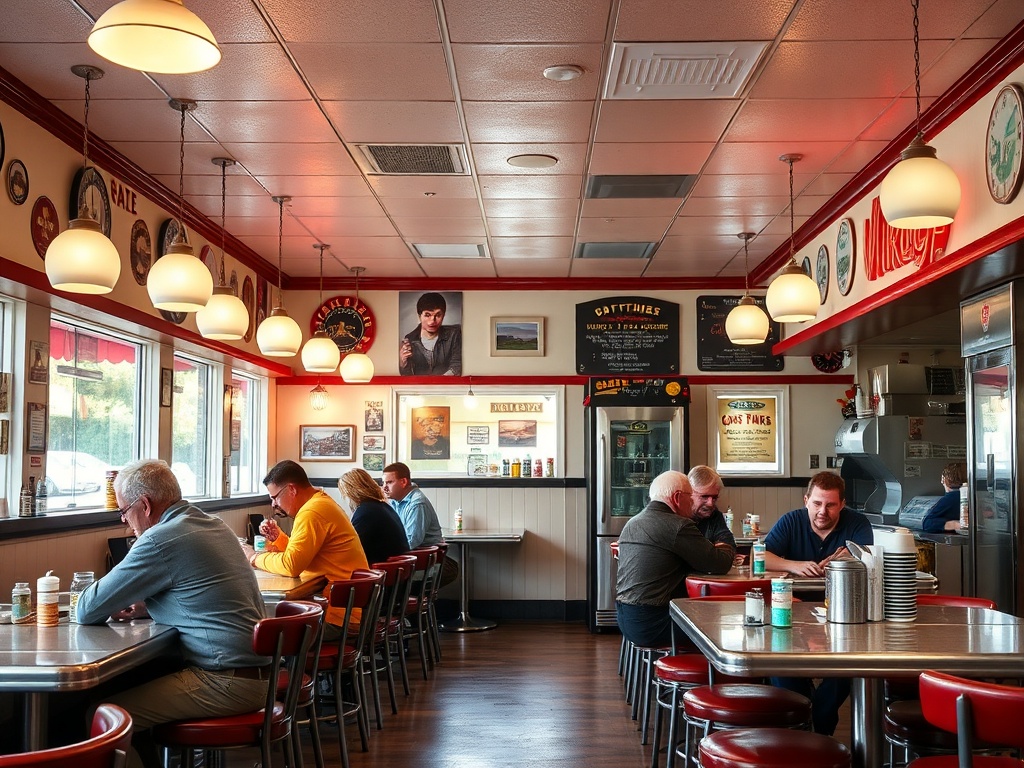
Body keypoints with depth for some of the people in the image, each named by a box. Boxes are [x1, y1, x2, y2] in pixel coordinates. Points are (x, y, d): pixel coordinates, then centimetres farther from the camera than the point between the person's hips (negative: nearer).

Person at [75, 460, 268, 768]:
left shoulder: (161, 540, -15)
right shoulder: (213, 525, 12)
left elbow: (87, 611, -10)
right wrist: (147, 607, 12)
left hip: (226, 683, -10)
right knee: (134, 690, 20)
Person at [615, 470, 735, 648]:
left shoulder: (631, 523, 14)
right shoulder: (678, 526, -13)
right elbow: (720, 564, -10)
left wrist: (713, 549, 11)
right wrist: (726, 548, 12)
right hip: (651, 623, -9)